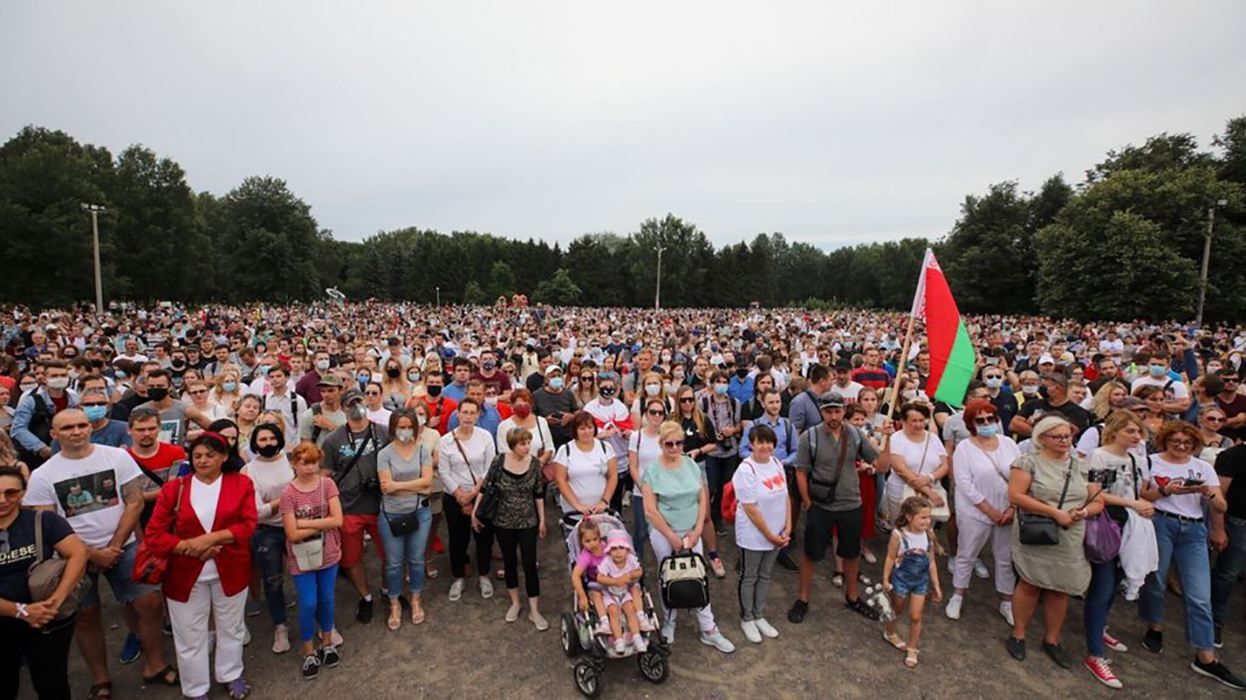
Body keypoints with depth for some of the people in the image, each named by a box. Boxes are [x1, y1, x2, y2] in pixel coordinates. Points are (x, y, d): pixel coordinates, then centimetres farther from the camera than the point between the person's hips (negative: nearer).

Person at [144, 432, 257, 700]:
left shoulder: (241, 484, -6)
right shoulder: (174, 488, -4)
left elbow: (248, 525, -12)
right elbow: (153, 534, -6)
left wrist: (210, 538, -22)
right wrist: (189, 546, -17)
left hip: (230, 570, 0)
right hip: (186, 574, 0)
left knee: (231, 628, 19)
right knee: (190, 636, 14)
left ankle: (231, 676, 41)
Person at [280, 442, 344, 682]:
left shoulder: (327, 484, -9)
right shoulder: (288, 494, -16)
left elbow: (337, 521, -16)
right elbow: (293, 534, -18)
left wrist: (306, 523, -19)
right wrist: (322, 524, -16)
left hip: (328, 554, 2)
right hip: (302, 558, -2)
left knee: (326, 600, 16)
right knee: (308, 604, 4)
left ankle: (327, 642, 37)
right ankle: (309, 652, 26)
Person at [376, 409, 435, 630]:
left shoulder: (423, 450, -3)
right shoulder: (384, 454, -8)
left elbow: (427, 480, -12)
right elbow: (386, 487, -15)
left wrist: (398, 485, -15)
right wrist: (417, 486, -15)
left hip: (419, 513, 1)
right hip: (391, 515, -1)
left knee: (416, 560, 14)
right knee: (394, 563, 11)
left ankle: (416, 601, 34)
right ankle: (394, 605, 30)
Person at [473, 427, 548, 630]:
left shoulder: (534, 463, -10)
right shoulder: (499, 461, -13)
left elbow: (539, 494, -1)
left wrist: (542, 519, 2)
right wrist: (475, 511, 0)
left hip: (528, 522, 0)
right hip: (503, 522, 1)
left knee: (530, 564, 1)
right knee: (509, 562, 15)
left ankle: (534, 610, 14)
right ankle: (515, 603, 34)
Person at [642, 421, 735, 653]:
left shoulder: (692, 465, -1)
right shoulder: (652, 471, -12)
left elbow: (703, 500, 2)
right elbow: (650, 511, -13)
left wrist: (697, 531, -6)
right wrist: (672, 537, -11)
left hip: (691, 533, 3)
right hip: (664, 533, -3)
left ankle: (709, 630, 19)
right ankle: (669, 623, 31)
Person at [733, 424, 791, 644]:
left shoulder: (777, 464, 0)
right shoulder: (746, 470, -22)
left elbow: (785, 497, 5)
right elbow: (751, 508, -22)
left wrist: (787, 528, -1)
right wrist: (770, 535, -16)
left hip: (776, 534, 6)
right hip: (753, 536, -6)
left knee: (765, 576, 20)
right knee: (749, 577, 12)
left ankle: (759, 616, 38)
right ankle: (747, 619, 31)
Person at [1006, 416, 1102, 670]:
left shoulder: (1081, 466, 8)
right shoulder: (1029, 462, -7)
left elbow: (1098, 501, 12)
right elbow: (1015, 495, -16)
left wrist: (1084, 511, -11)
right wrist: (1055, 512, -19)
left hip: (1070, 542, 4)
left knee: (1060, 590, 12)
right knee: (1030, 585, 4)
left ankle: (1052, 640, 29)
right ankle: (1018, 635, 20)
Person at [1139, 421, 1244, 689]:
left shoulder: (1203, 467, 10)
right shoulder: (1151, 462, 2)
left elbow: (1222, 508, 6)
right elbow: (1140, 497, -2)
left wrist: (1209, 492, -14)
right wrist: (1165, 490, -17)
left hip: (1193, 530, 2)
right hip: (1160, 524, -2)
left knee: (1200, 595, -1)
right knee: (1155, 581, 5)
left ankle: (1206, 658, 5)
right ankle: (1155, 628, 29)